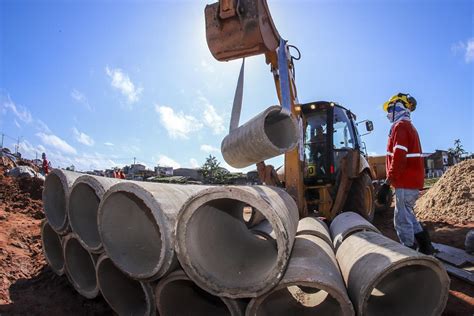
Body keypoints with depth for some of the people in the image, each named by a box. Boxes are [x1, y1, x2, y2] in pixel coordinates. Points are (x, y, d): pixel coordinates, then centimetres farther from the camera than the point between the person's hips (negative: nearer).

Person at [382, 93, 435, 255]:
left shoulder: (400, 126, -11)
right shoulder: (409, 127, 20)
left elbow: (398, 158, -21)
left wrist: (388, 182, -19)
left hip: (406, 182, -10)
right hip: (413, 180, 10)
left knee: (402, 220, -3)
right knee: (407, 215, 19)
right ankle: (425, 248, 25)